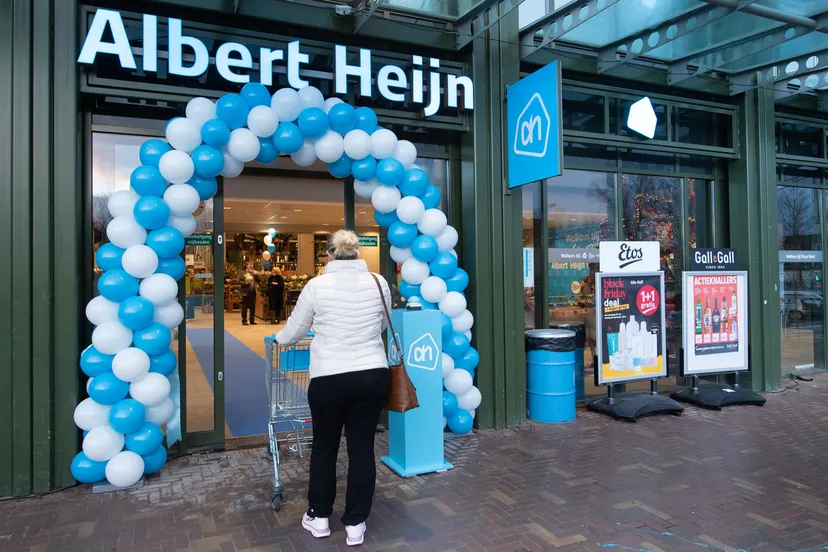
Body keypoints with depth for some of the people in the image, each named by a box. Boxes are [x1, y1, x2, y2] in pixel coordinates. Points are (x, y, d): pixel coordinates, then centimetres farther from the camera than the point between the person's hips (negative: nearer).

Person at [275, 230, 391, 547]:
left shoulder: (317, 286, -6)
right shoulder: (379, 283, 1)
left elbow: (294, 331, 6)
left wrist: (277, 340, 28)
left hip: (329, 380, -2)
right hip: (373, 376, 2)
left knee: (324, 447, 16)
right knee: (362, 449, 10)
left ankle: (319, 517, 31)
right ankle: (355, 524, 21)